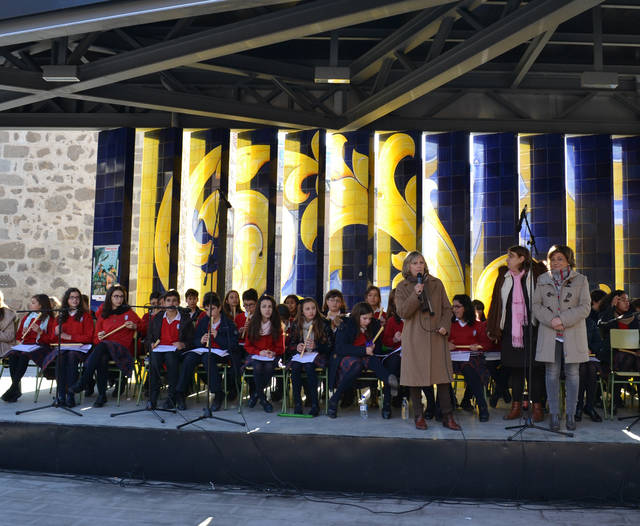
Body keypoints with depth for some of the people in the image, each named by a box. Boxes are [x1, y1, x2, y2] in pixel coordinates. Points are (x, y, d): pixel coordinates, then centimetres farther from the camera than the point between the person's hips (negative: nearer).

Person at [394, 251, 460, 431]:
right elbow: (402, 312, -6)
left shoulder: (436, 283, 10)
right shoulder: (402, 287, 5)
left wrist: (445, 326, -4)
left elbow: (447, 308, 12)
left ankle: (447, 416, 8)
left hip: (436, 336, 2)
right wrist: (416, 294, -17)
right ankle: (418, 417, 13)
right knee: (415, 377, 1)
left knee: (443, 376, 0)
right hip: (414, 338, -1)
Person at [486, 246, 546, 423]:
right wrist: (492, 329, 8)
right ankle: (516, 406, 19)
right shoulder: (503, 277, 8)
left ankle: (537, 406, 14)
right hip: (509, 330, 3)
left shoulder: (535, 275, -2)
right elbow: (496, 302, 10)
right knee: (514, 368, 9)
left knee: (533, 368, 2)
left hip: (530, 329, -3)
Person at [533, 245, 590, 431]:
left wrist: (563, 319, -15)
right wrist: (551, 321, -12)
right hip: (549, 335, 1)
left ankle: (571, 415, 13)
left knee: (572, 373, 3)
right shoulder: (542, 280, 9)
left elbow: (585, 307, -4)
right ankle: (554, 415, 8)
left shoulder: (580, 280, 4)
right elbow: (536, 305, 4)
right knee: (552, 373, 1)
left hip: (573, 334, -1)